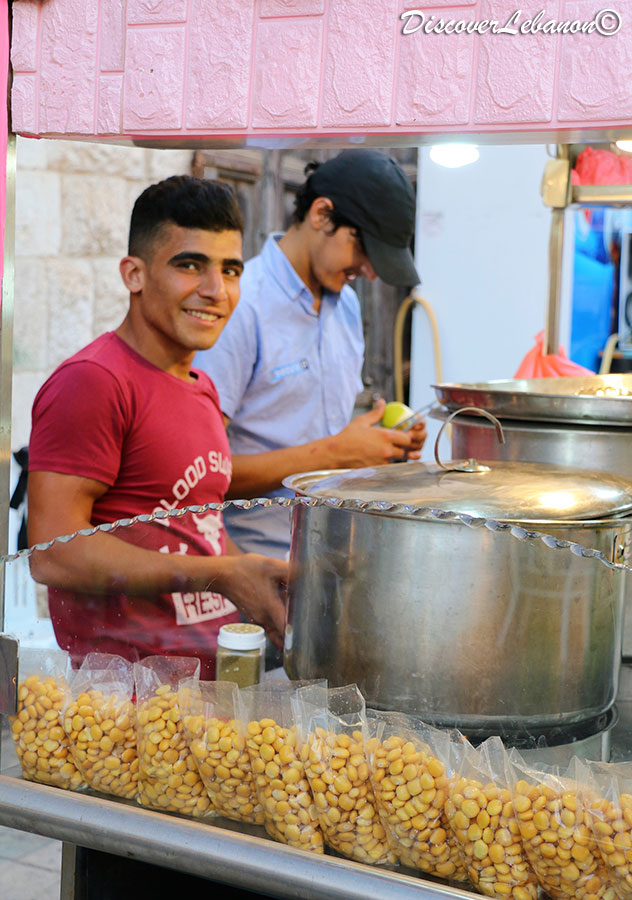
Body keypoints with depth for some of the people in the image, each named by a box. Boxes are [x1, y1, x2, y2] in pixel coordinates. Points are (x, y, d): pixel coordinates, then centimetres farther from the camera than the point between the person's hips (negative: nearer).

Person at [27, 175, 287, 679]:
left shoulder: (201, 389, 18)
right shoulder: (92, 381, -12)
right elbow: (54, 554, -19)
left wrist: (278, 588, 11)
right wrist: (221, 576, -19)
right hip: (126, 689, -9)